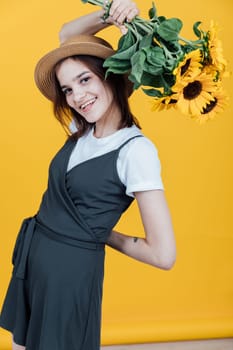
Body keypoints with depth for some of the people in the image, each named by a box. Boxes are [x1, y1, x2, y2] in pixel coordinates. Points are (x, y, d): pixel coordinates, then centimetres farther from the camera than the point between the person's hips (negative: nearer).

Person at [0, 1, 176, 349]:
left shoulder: (136, 150, -20)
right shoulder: (82, 130, 1)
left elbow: (164, 255, -23)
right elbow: (68, 35, 10)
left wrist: (105, 235, -8)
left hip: (71, 270, -7)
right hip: (30, 258, 7)